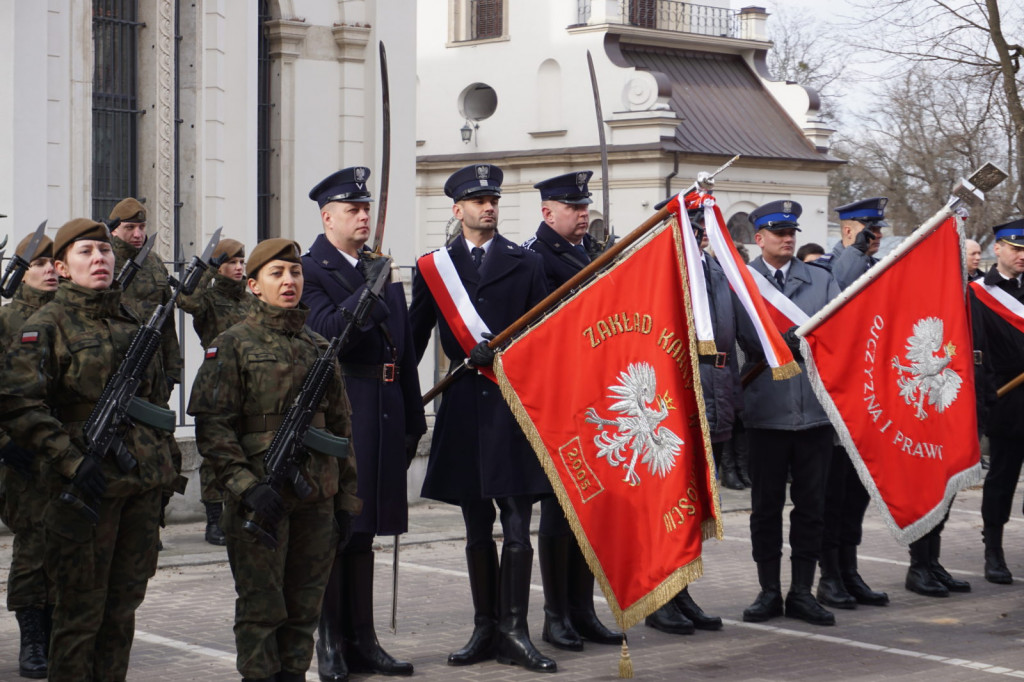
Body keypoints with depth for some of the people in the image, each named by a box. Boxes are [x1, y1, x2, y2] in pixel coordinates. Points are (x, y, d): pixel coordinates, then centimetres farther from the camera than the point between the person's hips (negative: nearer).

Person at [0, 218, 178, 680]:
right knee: (81, 612, 1)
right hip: (88, 487, -6)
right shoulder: (48, 325, -7)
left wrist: (162, 463, 19)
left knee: (123, 607, 12)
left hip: (143, 485, 6)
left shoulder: (130, 318, 13)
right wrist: (73, 462, -21)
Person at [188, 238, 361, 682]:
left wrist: (346, 498, 13)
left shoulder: (319, 348, 13)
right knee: (261, 607, 1)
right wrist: (246, 486, -18)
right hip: (261, 499, -5)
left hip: (317, 498, 5)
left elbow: (340, 426, 17)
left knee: (305, 606, 9)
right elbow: (213, 425, -9)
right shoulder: (233, 345, -2)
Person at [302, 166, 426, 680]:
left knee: (362, 531, 11)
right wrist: (368, 290, -25)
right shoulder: (310, 270, -3)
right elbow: (327, 332, -18)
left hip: (382, 419, 6)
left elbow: (403, 346, 17)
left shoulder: (381, 271, 16)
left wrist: (413, 419, 14)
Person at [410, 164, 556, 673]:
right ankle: (485, 630, 16)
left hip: (514, 407, -1)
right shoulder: (433, 267, 10)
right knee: (477, 530, 8)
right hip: (464, 409, 2)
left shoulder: (525, 264, 8)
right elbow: (415, 339, 9)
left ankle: (514, 631, -3)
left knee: (517, 528, -6)